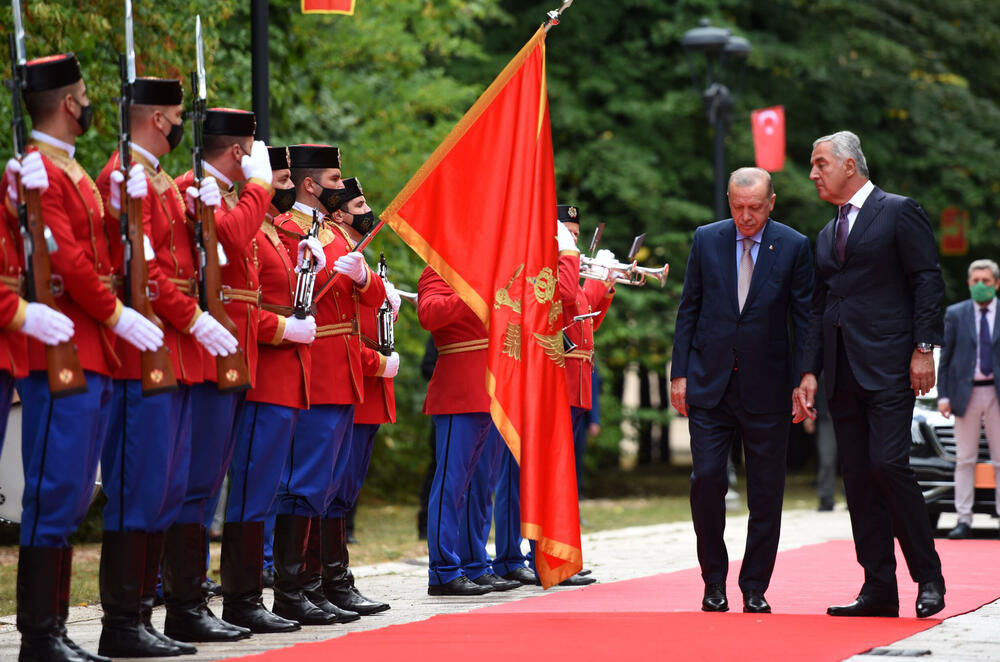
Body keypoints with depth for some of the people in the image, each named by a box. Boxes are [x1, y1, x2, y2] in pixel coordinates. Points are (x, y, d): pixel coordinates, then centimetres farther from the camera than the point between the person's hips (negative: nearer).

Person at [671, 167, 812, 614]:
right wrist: (680, 373, 2)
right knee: (706, 479, -6)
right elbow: (689, 309, 7)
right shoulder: (706, 240, 4)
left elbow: (804, 318, 0)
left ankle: (755, 589, 14)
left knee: (766, 492, 3)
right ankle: (714, 582, 9)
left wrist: (803, 383, -6)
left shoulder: (794, 247, -1)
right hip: (709, 384, 1)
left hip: (766, 388, -1)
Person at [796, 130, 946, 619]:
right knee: (858, 478, 3)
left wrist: (924, 348, -13)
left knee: (888, 463, -16)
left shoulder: (899, 212, 1)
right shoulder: (827, 235, 22)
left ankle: (928, 577, -4)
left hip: (889, 365, -7)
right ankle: (879, 589, 5)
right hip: (843, 373, 7)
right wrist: (810, 372, 12)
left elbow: (927, 281, -5)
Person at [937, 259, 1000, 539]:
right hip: (966, 393, 0)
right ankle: (964, 519, 5)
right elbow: (945, 357, 5)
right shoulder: (955, 314, 5)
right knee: (965, 460, 2)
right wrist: (943, 395, -3)